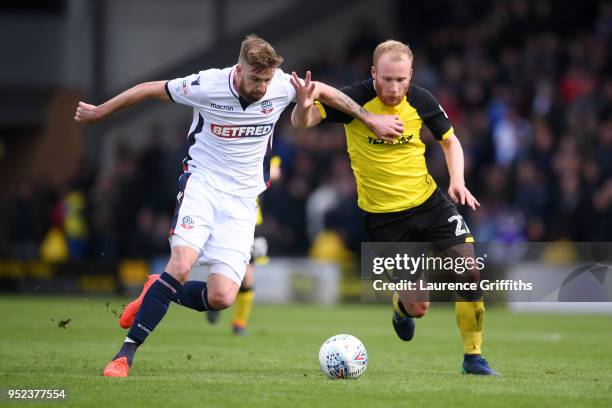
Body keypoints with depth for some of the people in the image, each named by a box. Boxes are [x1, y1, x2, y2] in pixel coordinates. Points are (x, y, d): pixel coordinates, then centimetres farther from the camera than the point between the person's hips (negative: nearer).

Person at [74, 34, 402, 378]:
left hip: (243, 198, 3)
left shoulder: (281, 86, -8)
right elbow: (148, 90, -1)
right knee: (181, 265, -28)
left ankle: (155, 295, 18)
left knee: (221, 297, -12)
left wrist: (369, 118, 18)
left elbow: (324, 91, 13)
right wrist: (98, 112, 11)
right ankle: (126, 353, -18)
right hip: (202, 184, -3)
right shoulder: (207, 86, -15)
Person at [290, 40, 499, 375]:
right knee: (418, 307, -5)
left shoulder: (421, 101, -7)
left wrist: (457, 180, -7)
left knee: (470, 270, -12)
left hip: (428, 201, 3)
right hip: (381, 216, -3)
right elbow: (302, 123, -20)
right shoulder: (354, 99, -17)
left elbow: (449, 140, 10)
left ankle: (472, 356, 6)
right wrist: (305, 106, -44)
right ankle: (401, 306, 36)